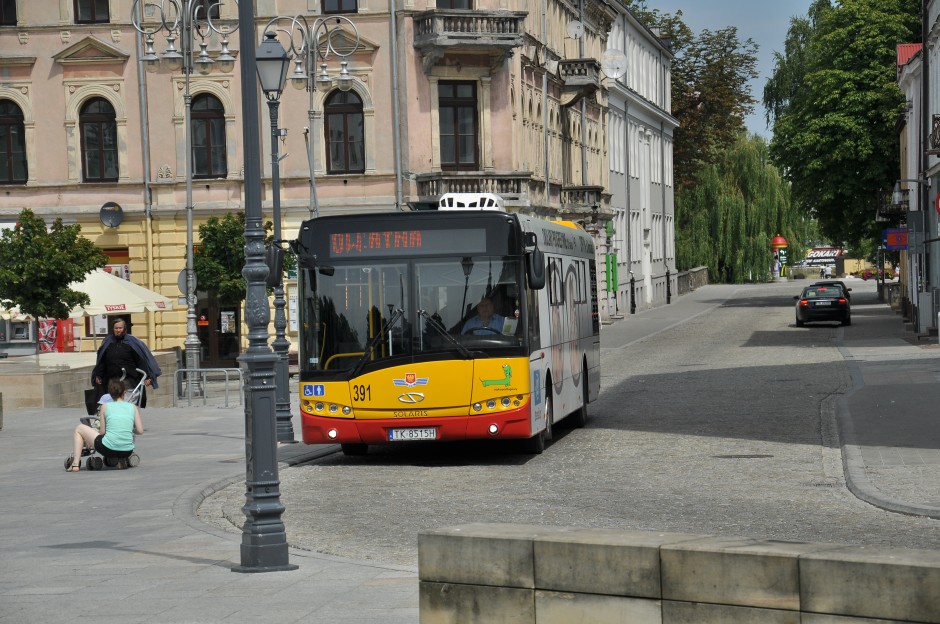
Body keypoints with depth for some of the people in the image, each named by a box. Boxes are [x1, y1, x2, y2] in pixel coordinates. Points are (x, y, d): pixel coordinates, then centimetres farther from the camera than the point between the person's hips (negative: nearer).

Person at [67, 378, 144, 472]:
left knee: (79, 429, 20)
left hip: (108, 449, -4)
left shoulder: (105, 406, 3)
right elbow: (140, 431, 4)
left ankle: (75, 464, 11)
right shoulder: (133, 407, 7)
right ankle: (122, 461, 23)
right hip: (127, 452, 4)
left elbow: (102, 432, 3)